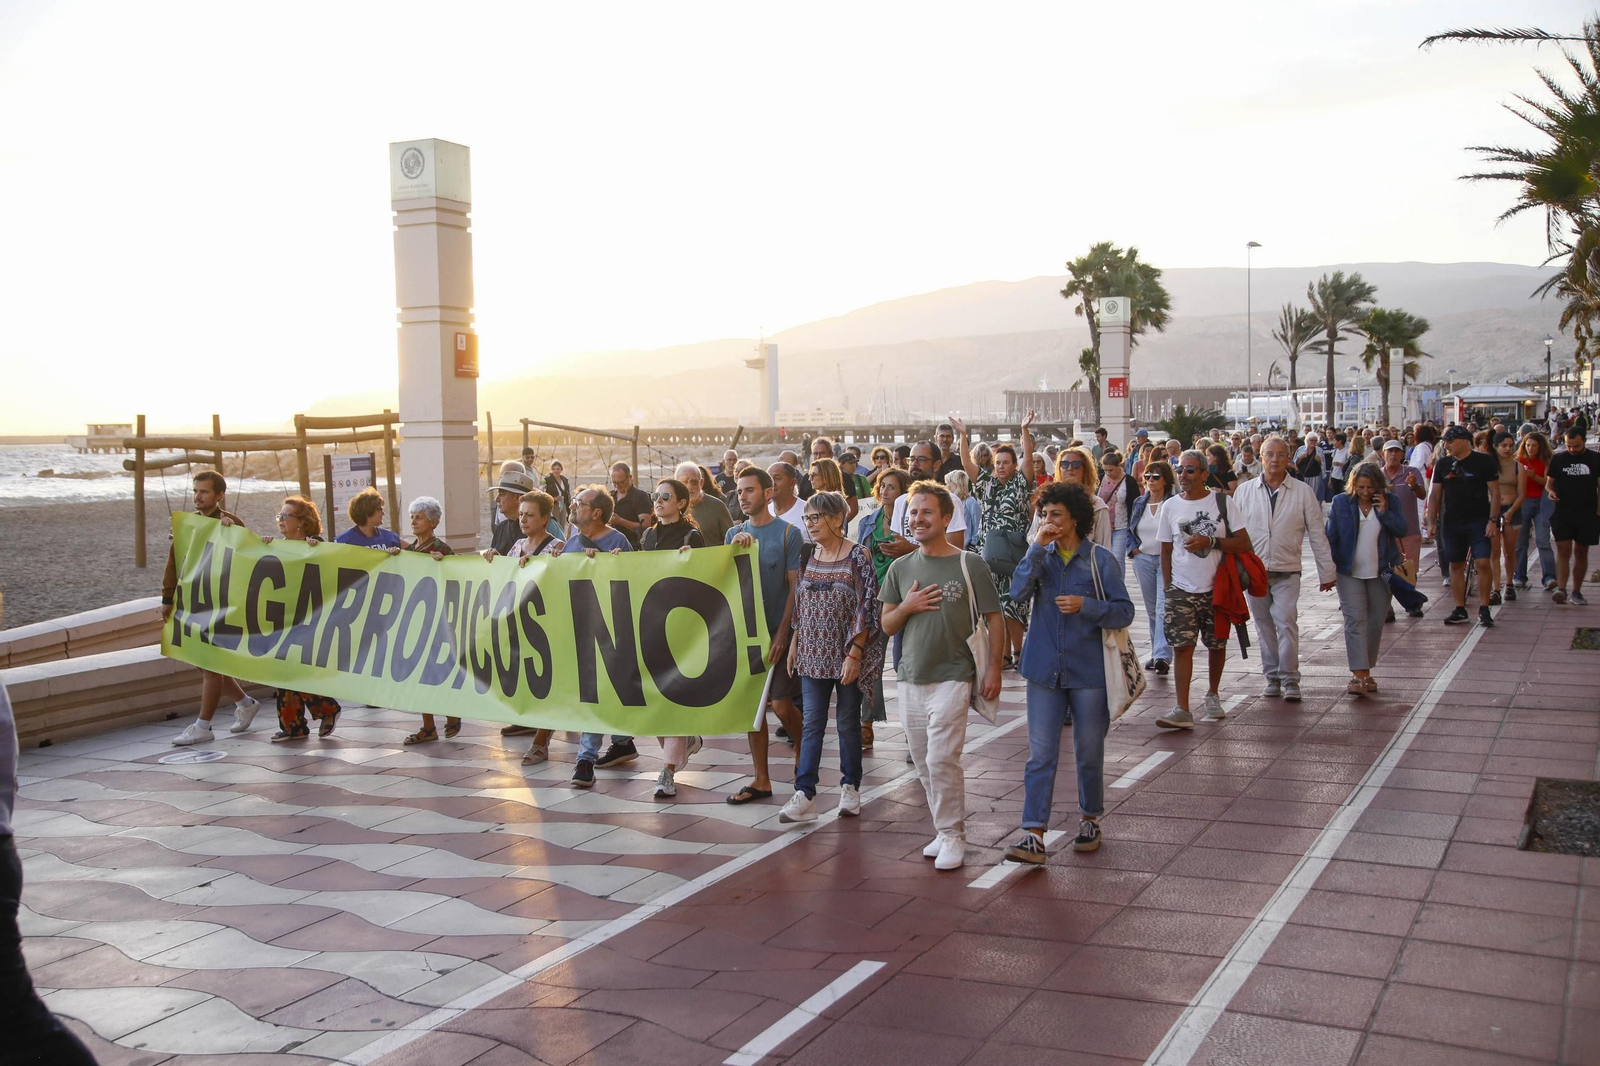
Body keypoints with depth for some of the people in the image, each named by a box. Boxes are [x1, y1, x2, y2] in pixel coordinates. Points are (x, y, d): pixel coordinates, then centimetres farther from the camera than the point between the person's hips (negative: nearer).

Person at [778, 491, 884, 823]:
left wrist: (854, 654, -17)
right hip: (813, 654, 4)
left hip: (847, 654, -4)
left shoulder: (857, 556, -9)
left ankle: (850, 787, 22)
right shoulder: (807, 556, 6)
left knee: (848, 721, 7)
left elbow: (866, 609, -12)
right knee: (811, 722, 1)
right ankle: (804, 794, -1)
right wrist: (794, 645, 7)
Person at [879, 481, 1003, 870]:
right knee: (923, 762, 10)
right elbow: (887, 625, 11)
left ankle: (953, 835, 2)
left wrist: (993, 667, -9)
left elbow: (993, 619, -2)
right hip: (911, 677, 5)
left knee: (942, 758, -12)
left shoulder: (969, 565, -5)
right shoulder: (901, 568, 8)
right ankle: (946, 831, 24)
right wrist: (907, 607, -9)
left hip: (952, 676, -5)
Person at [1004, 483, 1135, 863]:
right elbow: (1019, 592, -12)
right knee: (1040, 754, -1)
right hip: (1045, 670, 2)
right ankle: (1033, 835, -2)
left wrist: (1085, 606, -21)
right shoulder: (1041, 557, 5)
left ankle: (1089, 820, 32)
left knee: (1089, 753, 12)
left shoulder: (1101, 560, -4)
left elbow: (1124, 612, -6)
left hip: (1088, 672, -2)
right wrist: (1038, 546, -16)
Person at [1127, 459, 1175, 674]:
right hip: (1143, 560, 6)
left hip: (1167, 560, -6)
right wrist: (1133, 549, 4)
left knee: (1163, 608, -15)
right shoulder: (1139, 503, 10)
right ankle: (1156, 653, 22)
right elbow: (1129, 529, 18)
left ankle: (1162, 656, -21)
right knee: (1151, 609, 12)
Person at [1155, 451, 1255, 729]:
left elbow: (1244, 543, -6)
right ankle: (1182, 710, -13)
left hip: (1216, 588, 0)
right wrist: (1168, 588, 5)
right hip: (1182, 590, 0)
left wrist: (1210, 542, -18)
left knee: (1217, 645, 12)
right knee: (1183, 646, -10)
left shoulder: (1221, 502, -2)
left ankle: (1212, 695, 35)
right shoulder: (1170, 506, 3)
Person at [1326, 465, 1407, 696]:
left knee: (1375, 622, 7)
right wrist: (1330, 568, -1)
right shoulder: (1341, 502, -1)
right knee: (1355, 621, -10)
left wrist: (1384, 512, -16)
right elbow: (1331, 537, 2)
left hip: (1380, 573, 2)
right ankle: (1358, 675, -15)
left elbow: (1401, 530, -4)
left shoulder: (1390, 502, 2)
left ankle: (1366, 671, 19)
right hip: (1350, 573, -2)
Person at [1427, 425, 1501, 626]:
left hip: (1479, 521, -4)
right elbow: (1435, 495, 12)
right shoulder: (1443, 464, 8)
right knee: (1456, 566, 7)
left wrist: (1493, 520, -11)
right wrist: (1432, 522, 6)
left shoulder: (1484, 462, -3)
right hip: (1451, 523, 4)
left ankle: (1484, 609, -3)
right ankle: (1460, 610, 14)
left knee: (1482, 563, -11)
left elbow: (1494, 493, -3)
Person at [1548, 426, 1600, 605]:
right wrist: (1550, 491, -12)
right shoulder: (1558, 459, 5)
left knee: (1581, 553, 7)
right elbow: (1549, 481, 11)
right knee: (1563, 551, -10)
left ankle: (1576, 592, 13)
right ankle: (1561, 589, -17)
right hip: (1563, 513, 0)